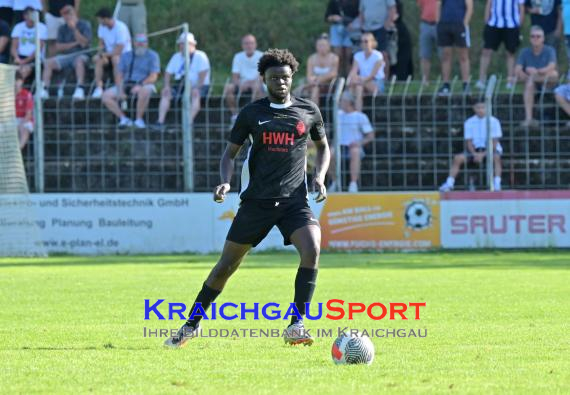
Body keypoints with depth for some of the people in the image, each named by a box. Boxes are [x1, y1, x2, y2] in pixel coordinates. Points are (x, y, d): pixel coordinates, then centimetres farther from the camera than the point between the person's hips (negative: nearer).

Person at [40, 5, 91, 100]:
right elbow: (58, 47, 4)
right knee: (49, 62, -19)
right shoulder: (62, 29, 12)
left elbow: (84, 43, -13)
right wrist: (74, 43, -7)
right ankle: (44, 90, -23)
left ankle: (80, 89, -48)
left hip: (81, 55, -5)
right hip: (65, 56, 5)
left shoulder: (84, 25, 0)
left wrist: (74, 29, -19)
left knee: (79, 60, -39)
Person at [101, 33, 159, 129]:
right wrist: (120, 90, -8)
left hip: (144, 85, -4)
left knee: (145, 91, -41)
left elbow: (153, 77, -8)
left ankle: (139, 119, -23)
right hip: (126, 84, 4)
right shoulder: (126, 56, 14)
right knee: (106, 96, -16)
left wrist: (140, 86, -23)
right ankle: (124, 119, -11)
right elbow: (120, 76, 11)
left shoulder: (152, 56, 2)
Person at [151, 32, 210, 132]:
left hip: (199, 87, -5)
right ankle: (160, 122, -24)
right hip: (181, 87, 5)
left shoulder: (200, 56, -3)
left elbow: (203, 74, -14)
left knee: (195, 94, -37)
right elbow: (168, 73, 13)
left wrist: (196, 87, -27)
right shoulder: (176, 57, 15)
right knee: (165, 93, -16)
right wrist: (167, 86, -5)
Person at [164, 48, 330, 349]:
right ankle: (192, 324, 19)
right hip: (256, 200, 0)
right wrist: (225, 182, -10)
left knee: (312, 250, -25)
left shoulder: (308, 111, 5)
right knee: (227, 264, 3)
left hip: (294, 199, 0)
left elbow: (322, 147, 20)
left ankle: (295, 326, -18)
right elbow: (230, 153, 9)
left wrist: (319, 177, 2)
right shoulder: (251, 113, 3)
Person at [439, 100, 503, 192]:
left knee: (496, 157, -37)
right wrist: (475, 154, -18)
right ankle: (449, 184, -22)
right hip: (475, 150, 3)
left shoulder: (493, 121, -5)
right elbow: (468, 141, -1)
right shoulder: (469, 123, 3)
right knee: (458, 158, -20)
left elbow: (494, 142, -9)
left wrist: (483, 154, -20)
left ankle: (497, 184, -42)